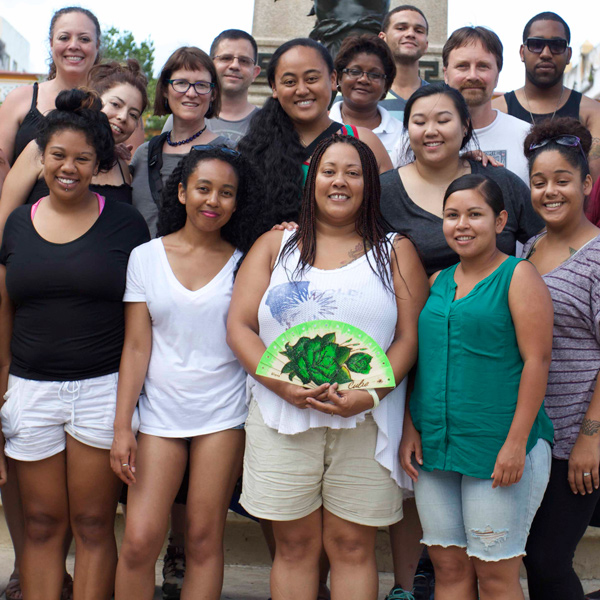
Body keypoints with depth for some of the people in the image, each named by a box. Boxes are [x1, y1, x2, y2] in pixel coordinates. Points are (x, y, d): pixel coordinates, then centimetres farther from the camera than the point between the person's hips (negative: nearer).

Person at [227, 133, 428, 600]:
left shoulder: (395, 251, 10)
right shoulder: (275, 245, 12)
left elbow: (409, 337, 2)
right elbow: (239, 326, 5)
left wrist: (369, 394, -14)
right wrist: (282, 384, -11)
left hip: (365, 421, -1)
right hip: (281, 420, 1)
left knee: (352, 547, 4)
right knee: (294, 545, 6)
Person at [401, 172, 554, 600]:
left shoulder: (519, 276, -4)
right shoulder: (437, 282, 14)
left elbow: (537, 359, -10)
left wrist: (516, 442, -16)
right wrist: (409, 428, 6)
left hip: (498, 450, -5)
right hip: (434, 448, 5)